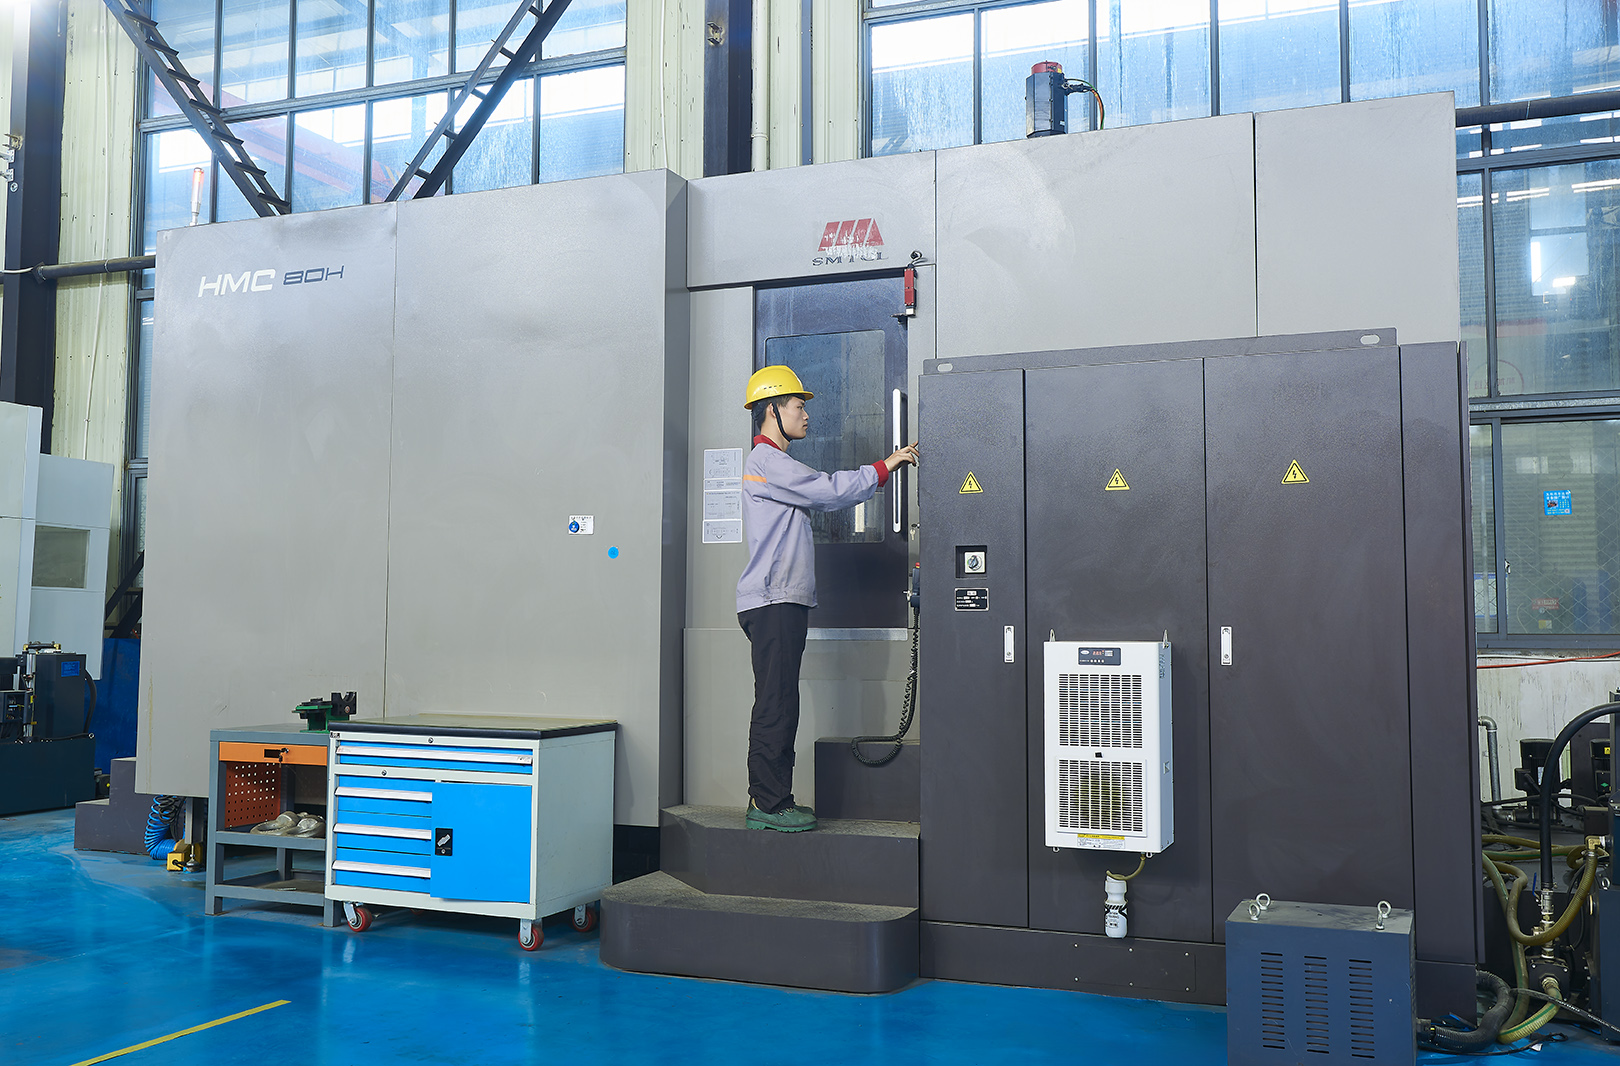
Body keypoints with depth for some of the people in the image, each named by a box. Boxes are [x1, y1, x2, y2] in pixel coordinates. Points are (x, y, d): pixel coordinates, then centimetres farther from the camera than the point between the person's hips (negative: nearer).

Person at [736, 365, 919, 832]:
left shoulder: (775, 464, 26)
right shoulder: (766, 460, -8)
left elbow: (825, 498, 26)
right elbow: (829, 491, -13)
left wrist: (885, 470, 21)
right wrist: (885, 466, -3)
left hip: (784, 601, 10)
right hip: (772, 602, -10)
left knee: (779, 706, 10)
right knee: (774, 706, -9)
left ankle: (771, 799, 14)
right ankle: (767, 804, -5)